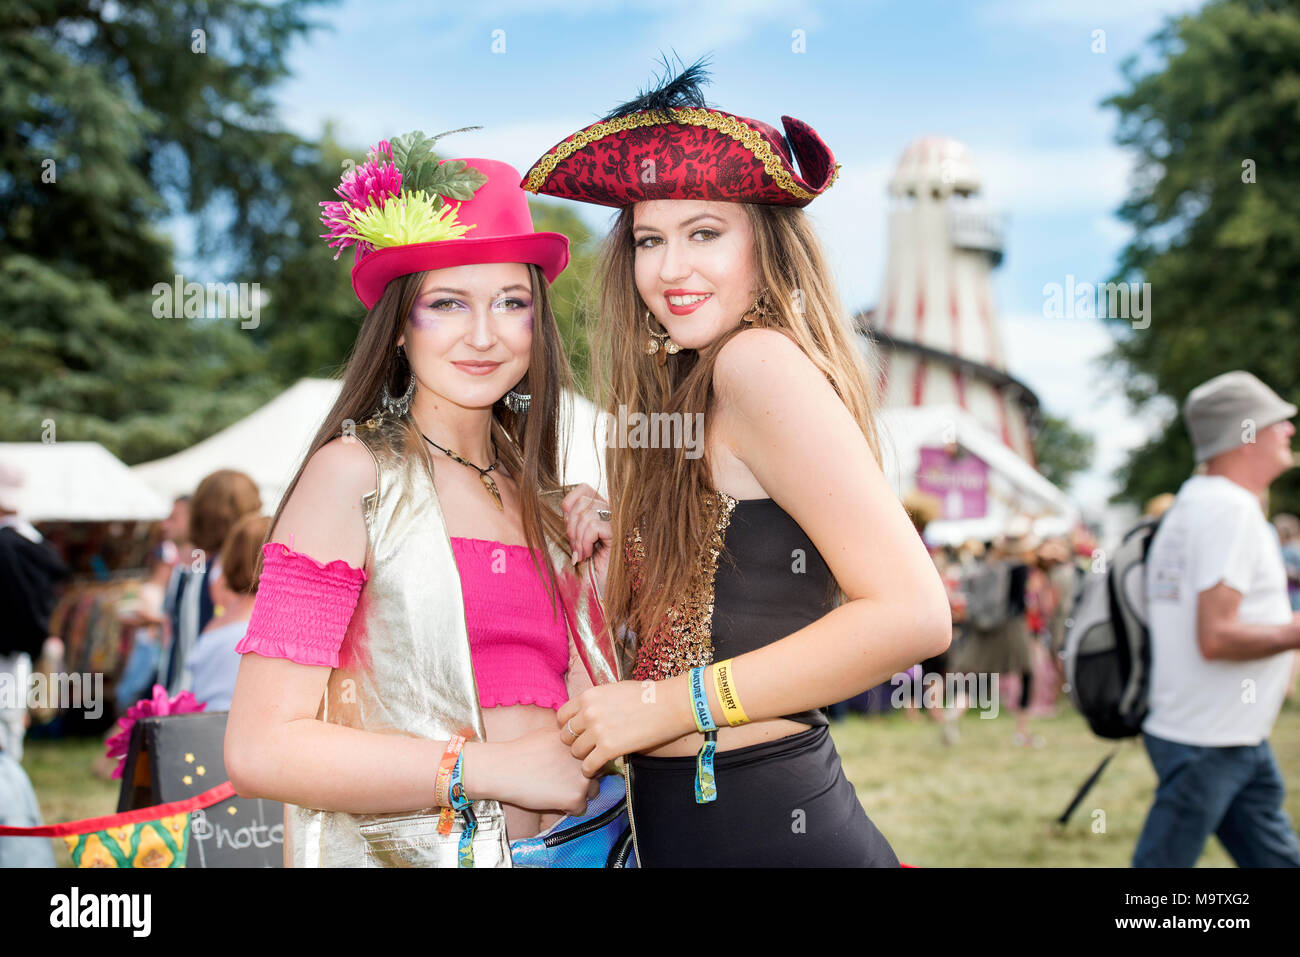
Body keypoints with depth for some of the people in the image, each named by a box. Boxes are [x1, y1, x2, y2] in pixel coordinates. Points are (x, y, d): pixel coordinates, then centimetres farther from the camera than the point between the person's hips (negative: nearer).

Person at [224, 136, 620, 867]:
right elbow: (260, 749, -16)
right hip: (396, 849, -5)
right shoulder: (354, 473, -7)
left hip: (562, 852, 5)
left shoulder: (540, 499, 10)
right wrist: (493, 768, -15)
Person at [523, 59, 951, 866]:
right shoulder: (689, 390, 13)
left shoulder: (761, 360, -14)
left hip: (763, 827, -9)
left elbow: (912, 615, -23)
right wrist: (617, 545, 0)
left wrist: (669, 704, -18)